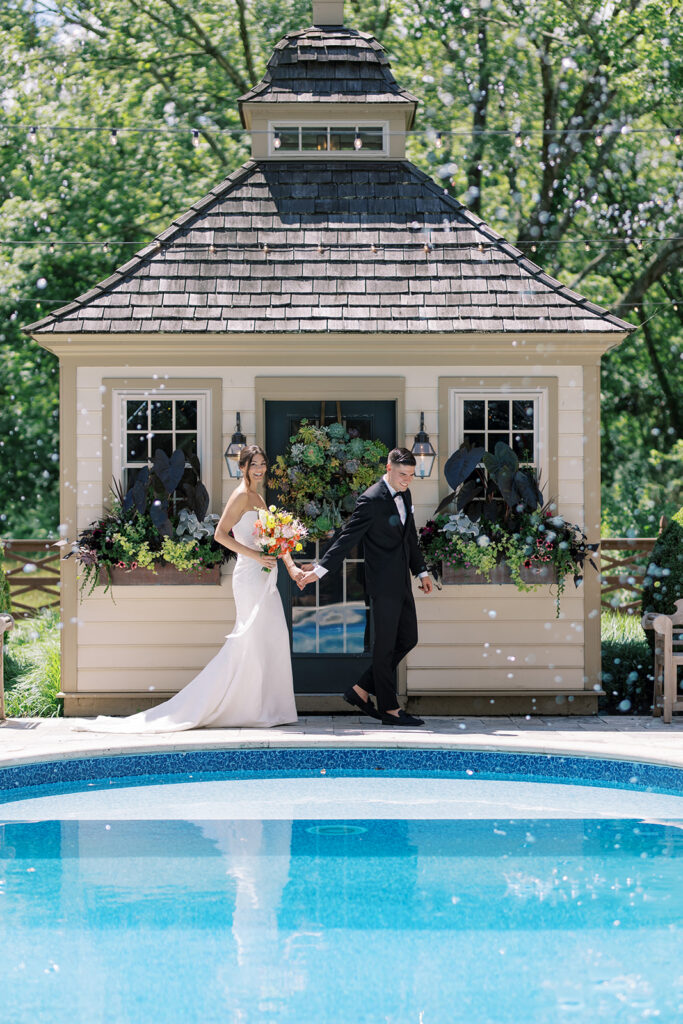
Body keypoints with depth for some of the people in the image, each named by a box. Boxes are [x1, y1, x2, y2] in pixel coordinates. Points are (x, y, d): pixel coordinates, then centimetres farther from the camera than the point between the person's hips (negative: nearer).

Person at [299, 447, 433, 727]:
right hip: (383, 584, -9)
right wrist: (319, 570, -20)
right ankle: (389, 709, 5)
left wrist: (421, 571, 24)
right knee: (385, 645, -2)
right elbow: (347, 538, -16)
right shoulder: (371, 500, -16)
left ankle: (361, 691, 18)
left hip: (402, 583, 9)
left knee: (407, 639, 12)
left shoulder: (404, 495, 10)